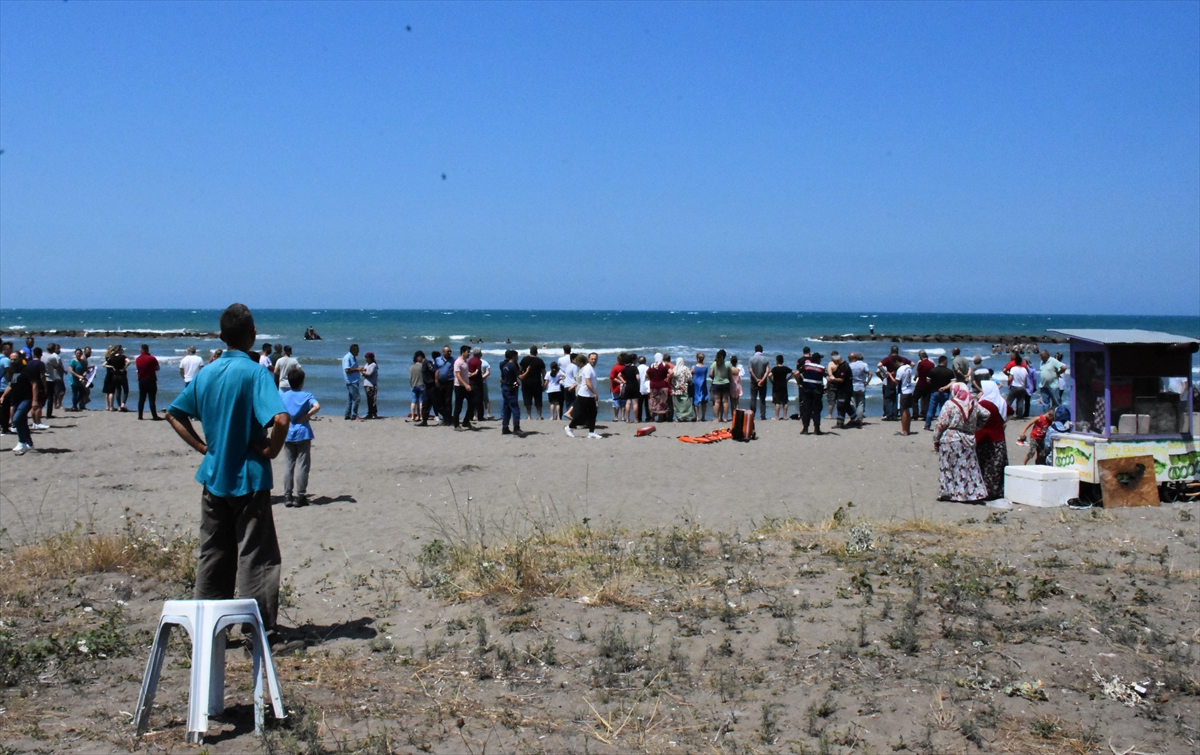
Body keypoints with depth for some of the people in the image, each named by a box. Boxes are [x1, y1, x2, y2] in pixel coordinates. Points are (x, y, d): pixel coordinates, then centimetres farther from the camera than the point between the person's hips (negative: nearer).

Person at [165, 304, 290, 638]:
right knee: (255, 557, 2)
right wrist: (270, 450, -13)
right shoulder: (255, 373, -14)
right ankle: (262, 628, 5)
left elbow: (174, 414, 13)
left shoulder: (206, 373, 5)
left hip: (213, 476, 6)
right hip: (249, 478, -5)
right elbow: (281, 419, -28)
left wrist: (203, 447, 9)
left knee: (212, 556, 14)